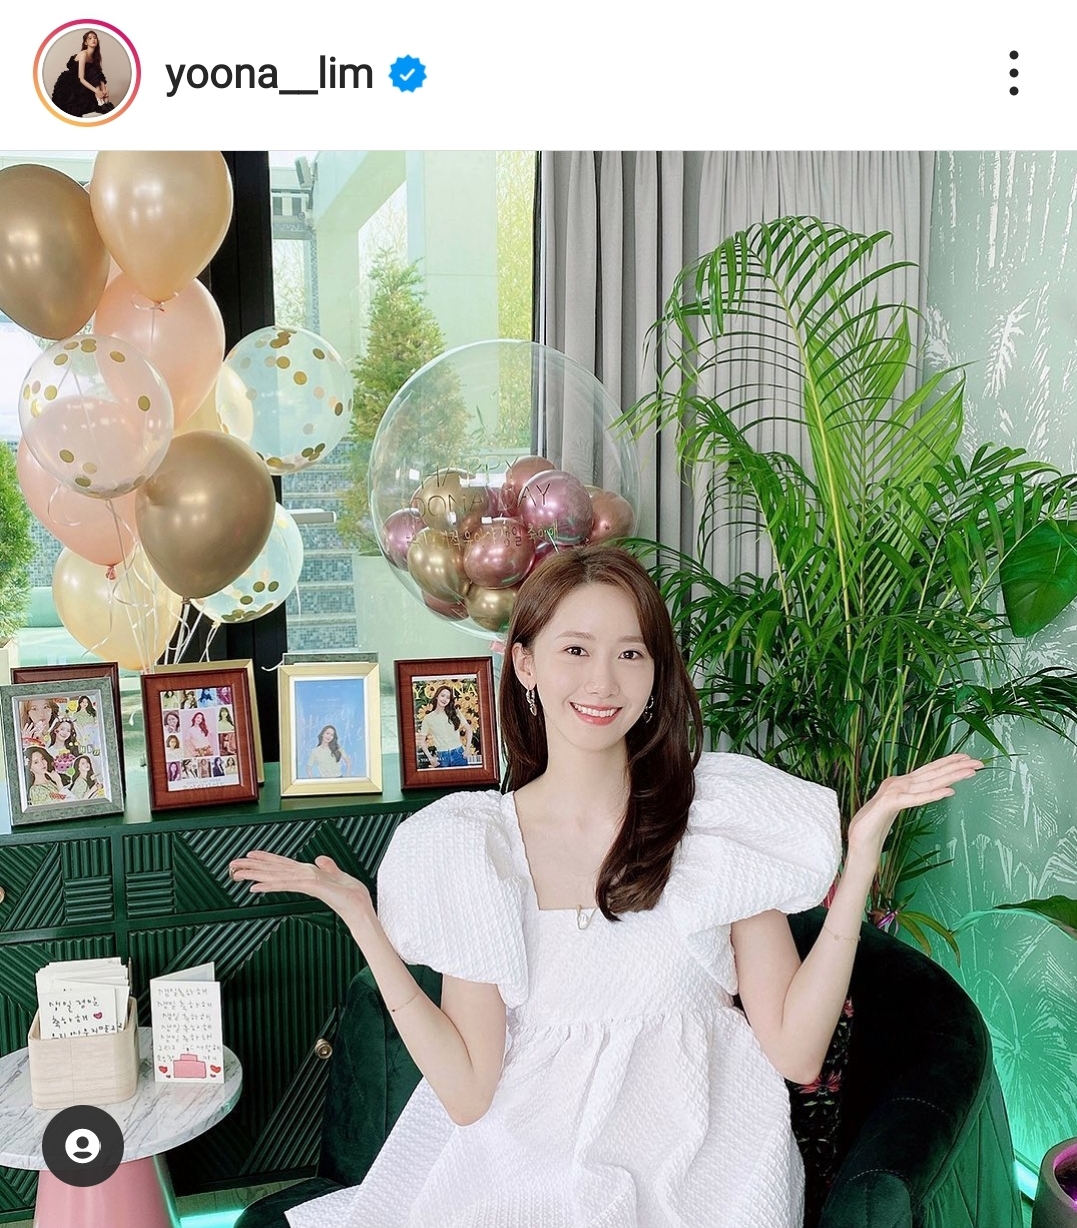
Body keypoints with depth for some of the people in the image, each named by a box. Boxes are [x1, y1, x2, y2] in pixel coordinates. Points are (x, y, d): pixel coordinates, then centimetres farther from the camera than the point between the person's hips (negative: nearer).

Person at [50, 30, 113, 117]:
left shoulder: (94, 56, 4)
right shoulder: (83, 54, -21)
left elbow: (100, 77, -5)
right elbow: (81, 78, -27)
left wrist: (104, 89, -24)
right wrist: (96, 90, -37)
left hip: (78, 85, 8)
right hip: (67, 85, -8)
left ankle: (102, 103, -16)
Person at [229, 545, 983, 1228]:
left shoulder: (723, 815, -3)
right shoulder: (467, 846, 0)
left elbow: (797, 1053, -6)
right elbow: (468, 1091, -3)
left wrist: (863, 852, -12)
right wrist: (363, 921, -8)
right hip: (530, 1166, 1)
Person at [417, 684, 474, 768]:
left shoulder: (455, 713, 5)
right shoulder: (428, 718, 3)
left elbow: (468, 728, 10)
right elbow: (422, 741, 5)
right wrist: (430, 757, -3)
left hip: (458, 754, 0)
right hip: (441, 758, 0)